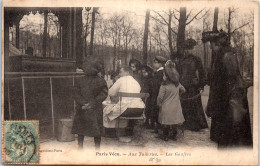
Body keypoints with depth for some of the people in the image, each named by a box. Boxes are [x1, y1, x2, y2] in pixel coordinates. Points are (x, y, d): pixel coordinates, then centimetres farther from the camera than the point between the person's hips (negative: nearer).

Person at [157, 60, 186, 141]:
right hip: (176, 107, 4)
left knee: (166, 123, 10)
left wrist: (159, 103, 0)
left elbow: (160, 97, -17)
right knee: (174, 121, 17)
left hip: (166, 107, -4)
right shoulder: (177, 84, -3)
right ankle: (174, 135, 28)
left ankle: (165, 136, 20)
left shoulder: (164, 86, -19)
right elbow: (183, 90, 15)